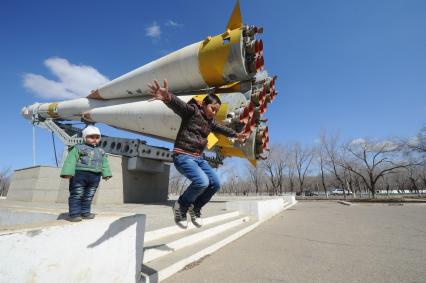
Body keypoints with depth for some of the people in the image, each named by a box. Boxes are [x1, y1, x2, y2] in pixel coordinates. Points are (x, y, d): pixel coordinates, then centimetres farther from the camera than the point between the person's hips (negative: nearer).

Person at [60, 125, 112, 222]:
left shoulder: (101, 151, 17)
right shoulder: (78, 148, 2)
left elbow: (104, 164, 16)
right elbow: (71, 160, -8)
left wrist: (106, 174, 6)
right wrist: (68, 172, -19)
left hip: (95, 176, 5)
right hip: (79, 174, -5)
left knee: (88, 196, 10)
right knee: (77, 195, -3)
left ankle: (85, 212, 19)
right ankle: (74, 214, 4)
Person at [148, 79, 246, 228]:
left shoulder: (210, 122, 14)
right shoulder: (192, 110, -9)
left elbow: (222, 128, 33)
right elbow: (178, 104, -31)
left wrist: (236, 135, 44)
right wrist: (168, 97, -54)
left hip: (198, 158, 9)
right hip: (183, 156, -8)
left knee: (215, 183, 1)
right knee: (202, 182, -27)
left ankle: (195, 207, 21)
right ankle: (181, 206, 0)